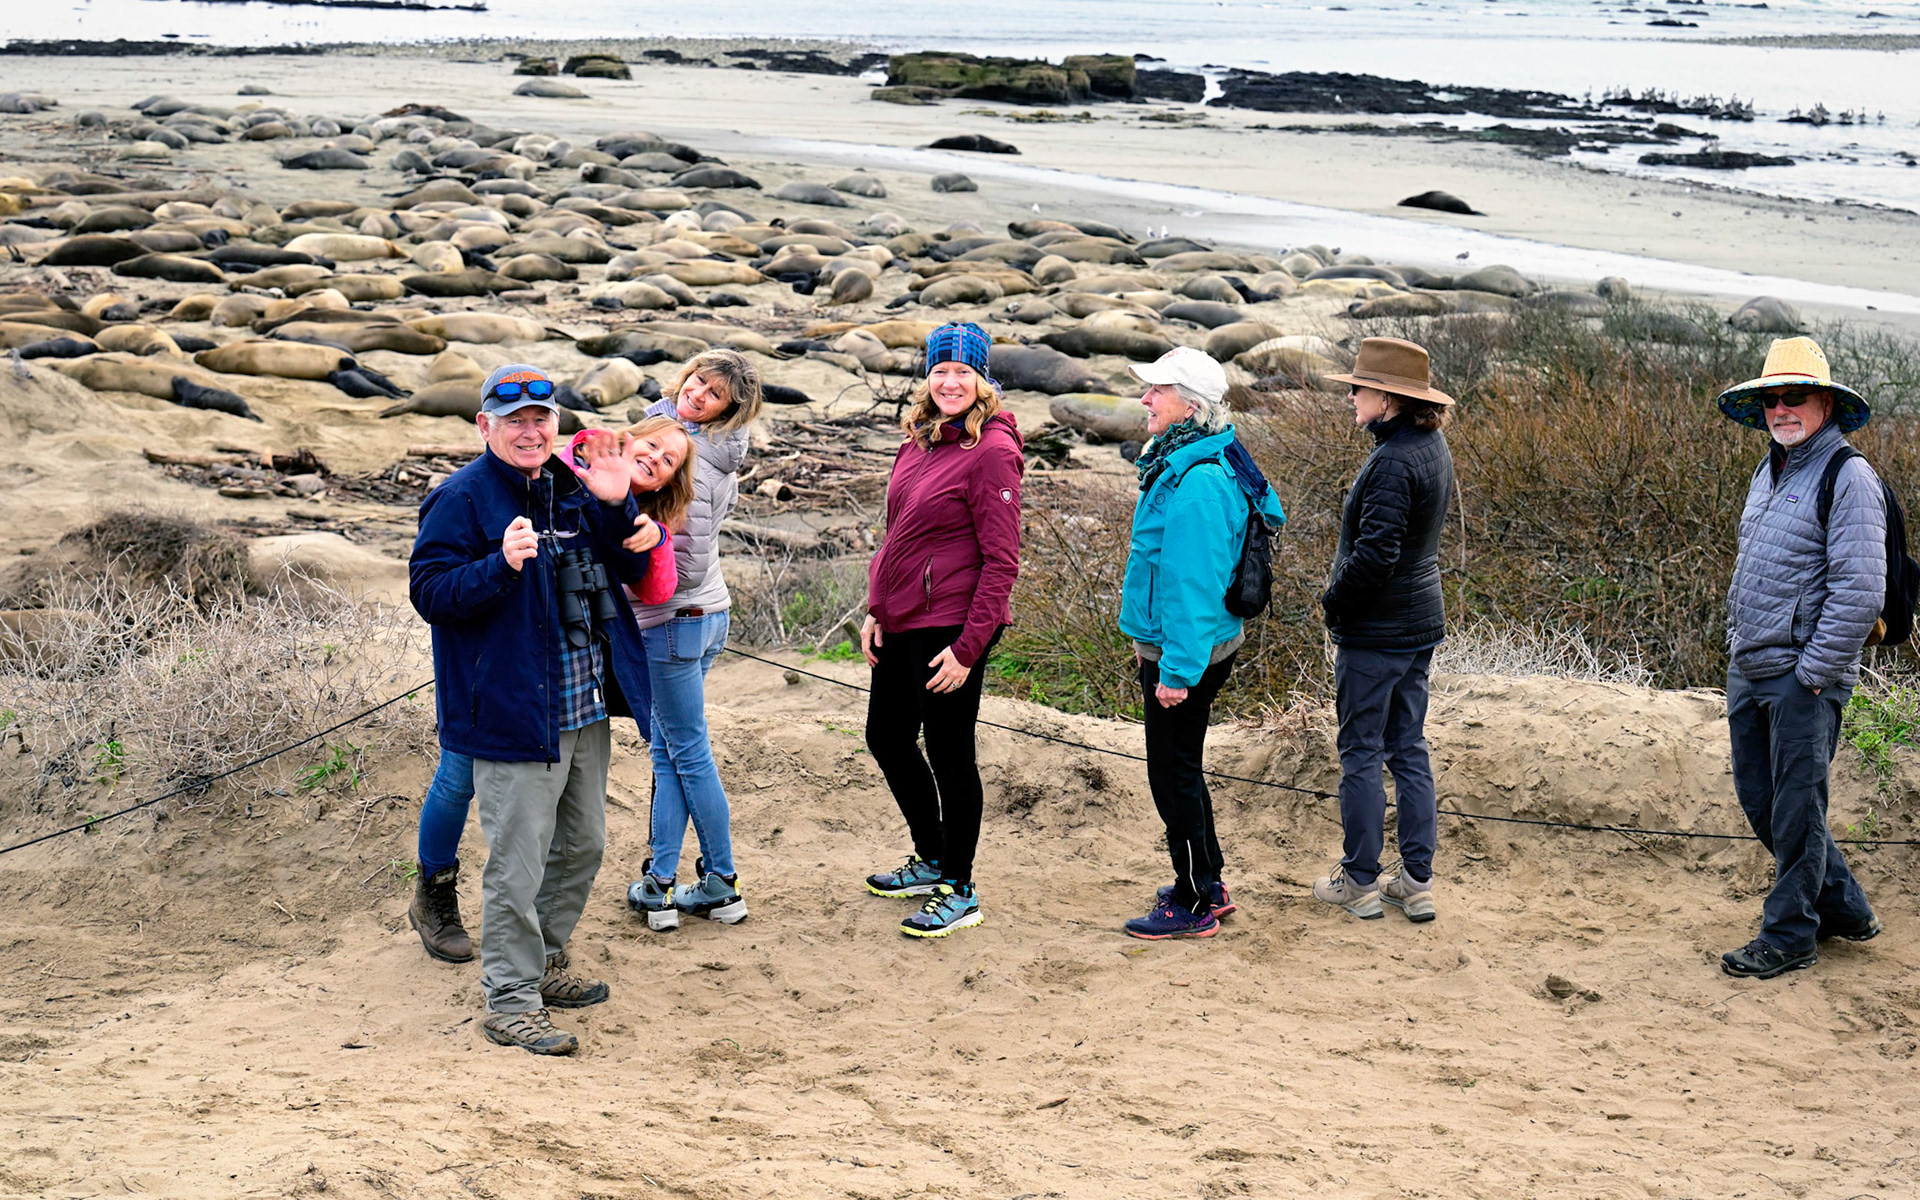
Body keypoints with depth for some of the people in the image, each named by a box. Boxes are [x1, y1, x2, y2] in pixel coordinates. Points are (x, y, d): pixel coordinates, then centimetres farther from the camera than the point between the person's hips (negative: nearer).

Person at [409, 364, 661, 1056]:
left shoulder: (573, 487, 11)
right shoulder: (462, 498, -10)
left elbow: (628, 571, 14)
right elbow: (428, 589, -15)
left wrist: (617, 506, -4)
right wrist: (501, 565, -30)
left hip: (585, 711, 8)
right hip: (514, 712, -8)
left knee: (582, 844, 19)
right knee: (517, 863, -5)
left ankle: (546, 963, 37)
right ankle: (510, 1002, 5)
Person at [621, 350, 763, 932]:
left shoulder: (691, 455, -20)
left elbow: (688, 565, -23)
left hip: (673, 620, -9)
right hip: (705, 613, 9)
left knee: (689, 753, 1)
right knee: (667, 753, 13)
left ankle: (722, 884, 11)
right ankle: (658, 883, 18)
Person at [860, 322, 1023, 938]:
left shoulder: (991, 451, -15)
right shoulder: (918, 442, 9)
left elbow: (1001, 559, -17)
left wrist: (968, 647, -20)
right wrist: (876, 610, 10)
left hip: (950, 626, -9)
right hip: (900, 621, 9)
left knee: (949, 755, 1)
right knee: (886, 737, 19)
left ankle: (958, 892, 15)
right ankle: (932, 859, 37)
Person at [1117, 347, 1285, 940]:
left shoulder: (1199, 482, -24)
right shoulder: (1177, 463, 10)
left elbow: (1194, 582, -25)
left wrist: (1177, 670, -24)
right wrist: (1148, 639, 24)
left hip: (1187, 652, -10)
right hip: (1167, 646, 10)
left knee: (1173, 772, 0)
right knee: (1179, 768, 19)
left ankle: (1194, 905, 12)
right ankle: (1208, 885, 31)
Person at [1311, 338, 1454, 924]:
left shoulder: (1393, 462, -22)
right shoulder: (1433, 448, 8)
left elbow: (1374, 555, -27)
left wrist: (1333, 602, -11)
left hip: (1374, 632, -9)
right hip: (1421, 620, 9)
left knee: (1361, 751, 2)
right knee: (1408, 749, 13)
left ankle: (1360, 881, 10)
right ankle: (1417, 881, 17)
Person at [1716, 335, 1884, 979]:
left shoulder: (1847, 477, -13)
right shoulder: (1769, 472, 14)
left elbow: (1859, 592, -18)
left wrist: (1814, 674, -17)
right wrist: (1738, 644, 17)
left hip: (1803, 679, -9)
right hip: (1748, 671, 9)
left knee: (1796, 806, 0)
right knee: (1760, 798, 14)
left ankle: (1789, 936, 12)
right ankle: (1844, 908, 29)